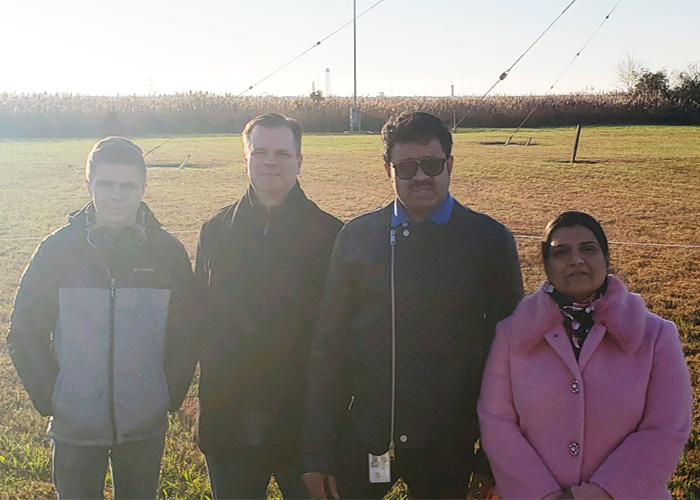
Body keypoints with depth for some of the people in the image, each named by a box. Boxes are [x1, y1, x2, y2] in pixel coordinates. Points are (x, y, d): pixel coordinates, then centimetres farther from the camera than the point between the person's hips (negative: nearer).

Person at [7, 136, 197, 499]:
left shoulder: (168, 252, -4)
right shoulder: (57, 249, -6)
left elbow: (185, 333, 3)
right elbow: (24, 334, 0)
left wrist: (172, 395, -2)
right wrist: (49, 397, -5)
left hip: (146, 427, 1)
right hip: (74, 426, 0)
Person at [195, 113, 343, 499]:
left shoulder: (329, 233, -4)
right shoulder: (216, 231, 5)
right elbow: (201, 318, 6)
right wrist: (215, 383, -1)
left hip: (304, 418, -2)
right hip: (228, 421, 2)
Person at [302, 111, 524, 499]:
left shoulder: (490, 239, -3)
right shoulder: (356, 237, -1)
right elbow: (327, 344, 0)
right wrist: (317, 453, -1)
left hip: (447, 447, 0)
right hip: (360, 437, 1)